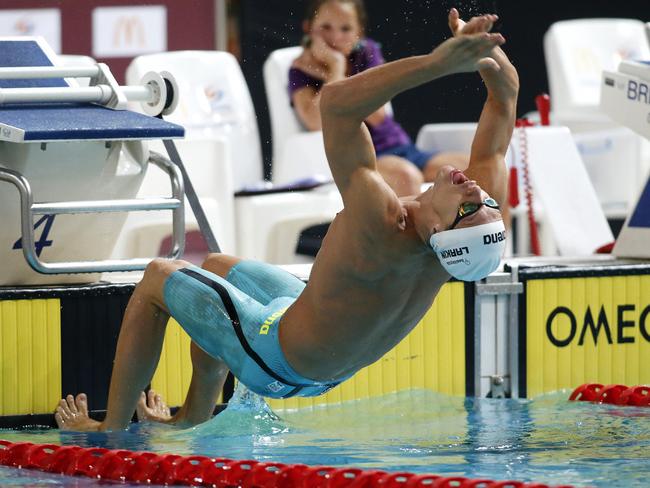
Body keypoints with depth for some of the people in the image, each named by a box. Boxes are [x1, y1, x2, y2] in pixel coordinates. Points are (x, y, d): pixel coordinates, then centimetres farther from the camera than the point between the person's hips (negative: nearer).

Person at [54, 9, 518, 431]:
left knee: (160, 278, 15)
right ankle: (193, 419, 46)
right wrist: (483, 55, -37)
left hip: (278, 363, -7)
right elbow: (505, 90, -18)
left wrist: (439, 62, -55)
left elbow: (336, 101, -50)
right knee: (216, 266, 30)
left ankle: (111, 430, 27)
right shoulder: (482, 216, -28)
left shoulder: (384, 231, -46)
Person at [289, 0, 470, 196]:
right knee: (405, 176, -39)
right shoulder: (302, 69, 0)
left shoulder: (367, 52, 10)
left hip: (399, 147, 5)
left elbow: (376, 115, -5)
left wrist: (327, 75, -8)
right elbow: (318, 123, -21)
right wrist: (335, 67, -13)